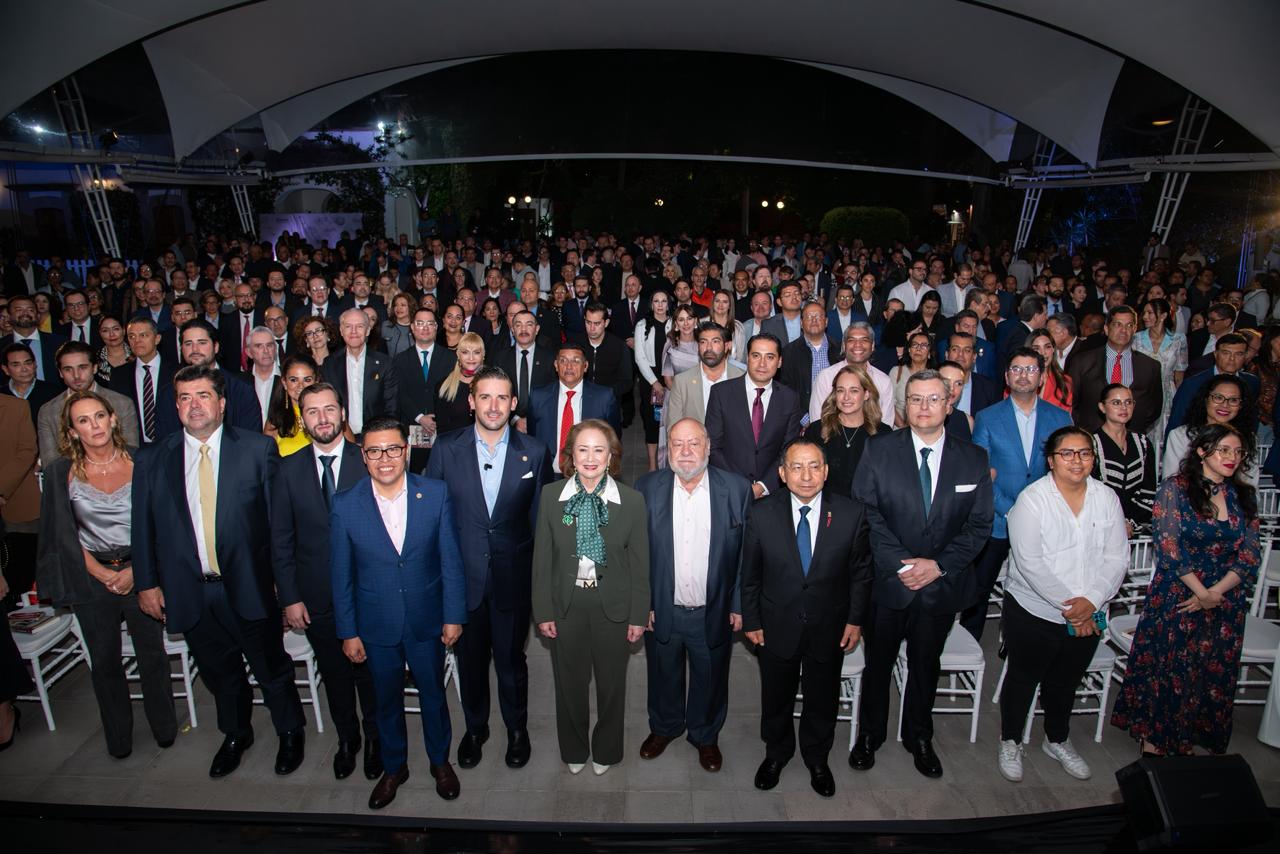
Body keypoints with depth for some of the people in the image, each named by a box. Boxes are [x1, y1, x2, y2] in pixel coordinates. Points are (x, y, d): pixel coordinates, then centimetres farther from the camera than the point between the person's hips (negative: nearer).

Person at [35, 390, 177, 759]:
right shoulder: (61, 471, -4)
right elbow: (64, 534, 0)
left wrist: (134, 571, -11)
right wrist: (103, 574, -8)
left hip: (140, 572, 0)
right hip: (92, 577, 1)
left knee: (152, 654, 8)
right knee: (104, 661, 13)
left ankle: (165, 728, 28)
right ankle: (118, 738, 31)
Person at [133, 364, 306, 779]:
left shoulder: (258, 449, -7)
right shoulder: (151, 460, 2)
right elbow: (143, 528, 7)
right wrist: (147, 583, 5)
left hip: (249, 585, -3)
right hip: (190, 592, 3)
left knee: (272, 668, 13)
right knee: (220, 673, 21)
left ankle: (290, 733, 37)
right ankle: (236, 735, 46)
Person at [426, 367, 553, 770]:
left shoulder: (535, 452, -7)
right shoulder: (446, 449, -6)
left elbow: (541, 518, -1)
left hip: (513, 578, -1)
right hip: (462, 576, 1)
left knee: (511, 660, 16)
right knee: (470, 660, 19)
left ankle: (517, 729, 41)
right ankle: (475, 728, 44)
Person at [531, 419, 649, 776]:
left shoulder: (632, 501, -9)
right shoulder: (550, 496, -6)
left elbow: (639, 563, -4)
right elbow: (542, 559, -2)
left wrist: (639, 615, -3)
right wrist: (543, 611, -3)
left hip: (613, 608, 0)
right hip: (566, 607, 1)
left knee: (611, 685, 16)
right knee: (570, 684, 17)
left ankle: (606, 751, 41)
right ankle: (574, 750, 42)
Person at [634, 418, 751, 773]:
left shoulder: (737, 489, -11)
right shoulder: (647, 488, -8)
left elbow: (747, 554, -6)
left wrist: (739, 605, -5)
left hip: (714, 612, 0)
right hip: (661, 610, 1)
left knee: (711, 679, 19)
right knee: (664, 675, 22)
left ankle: (705, 735, 46)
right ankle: (664, 727, 49)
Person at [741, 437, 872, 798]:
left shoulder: (851, 514, -14)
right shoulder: (762, 515, -15)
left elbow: (860, 571, -2)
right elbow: (750, 575, -5)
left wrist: (855, 619, -2)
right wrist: (751, 620, -2)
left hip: (829, 629, 1)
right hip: (776, 628, 0)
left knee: (823, 701, 20)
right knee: (776, 698, 20)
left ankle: (817, 759, 48)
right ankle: (776, 753, 48)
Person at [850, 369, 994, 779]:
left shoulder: (974, 459, -1)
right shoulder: (879, 450, -7)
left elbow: (980, 525, -2)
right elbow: (866, 512, -11)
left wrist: (939, 565, -14)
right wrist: (898, 562, -19)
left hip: (942, 584, 2)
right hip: (887, 579, -1)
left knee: (926, 665, 20)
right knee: (878, 662, 14)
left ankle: (919, 737, 42)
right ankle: (869, 734, 36)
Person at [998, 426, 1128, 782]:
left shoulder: (1107, 498, -1)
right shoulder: (1032, 499, -16)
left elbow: (1118, 557, -3)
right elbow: (1030, 563, -20)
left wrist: (1091, 600, -16)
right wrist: (1067, 606, -20)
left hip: (1088, 617, 4)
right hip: (1034, 612, -4)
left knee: (1066, 682, 22)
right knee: (1023, 679, 12)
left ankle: (1057, 740, 45)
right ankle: (1010, 742, 33)